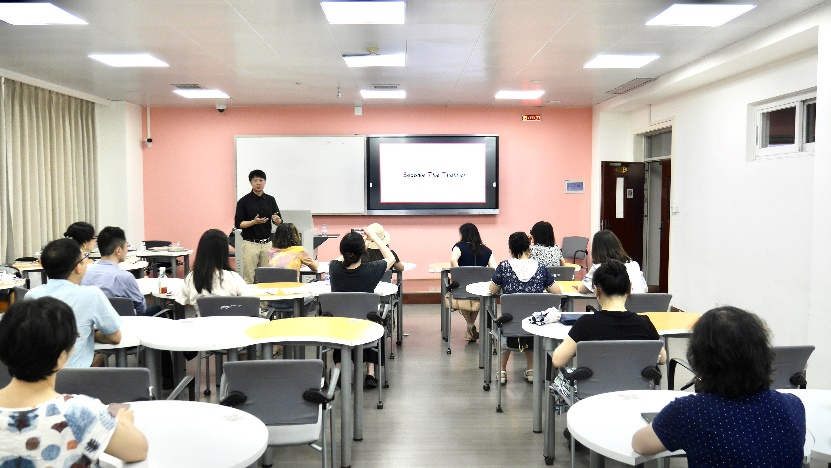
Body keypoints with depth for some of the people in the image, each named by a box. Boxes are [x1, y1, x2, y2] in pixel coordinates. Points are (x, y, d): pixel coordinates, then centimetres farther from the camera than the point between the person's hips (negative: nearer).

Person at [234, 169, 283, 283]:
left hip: (267, 243, 4)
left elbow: (279, 221, 8)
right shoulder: (244, 201, -5)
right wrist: (254, 222, -21)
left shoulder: (270, 200, 7)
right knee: (249, 278, -1)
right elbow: (238, 224, -6)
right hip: (250, 243, -4)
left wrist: (277, 220, -16)